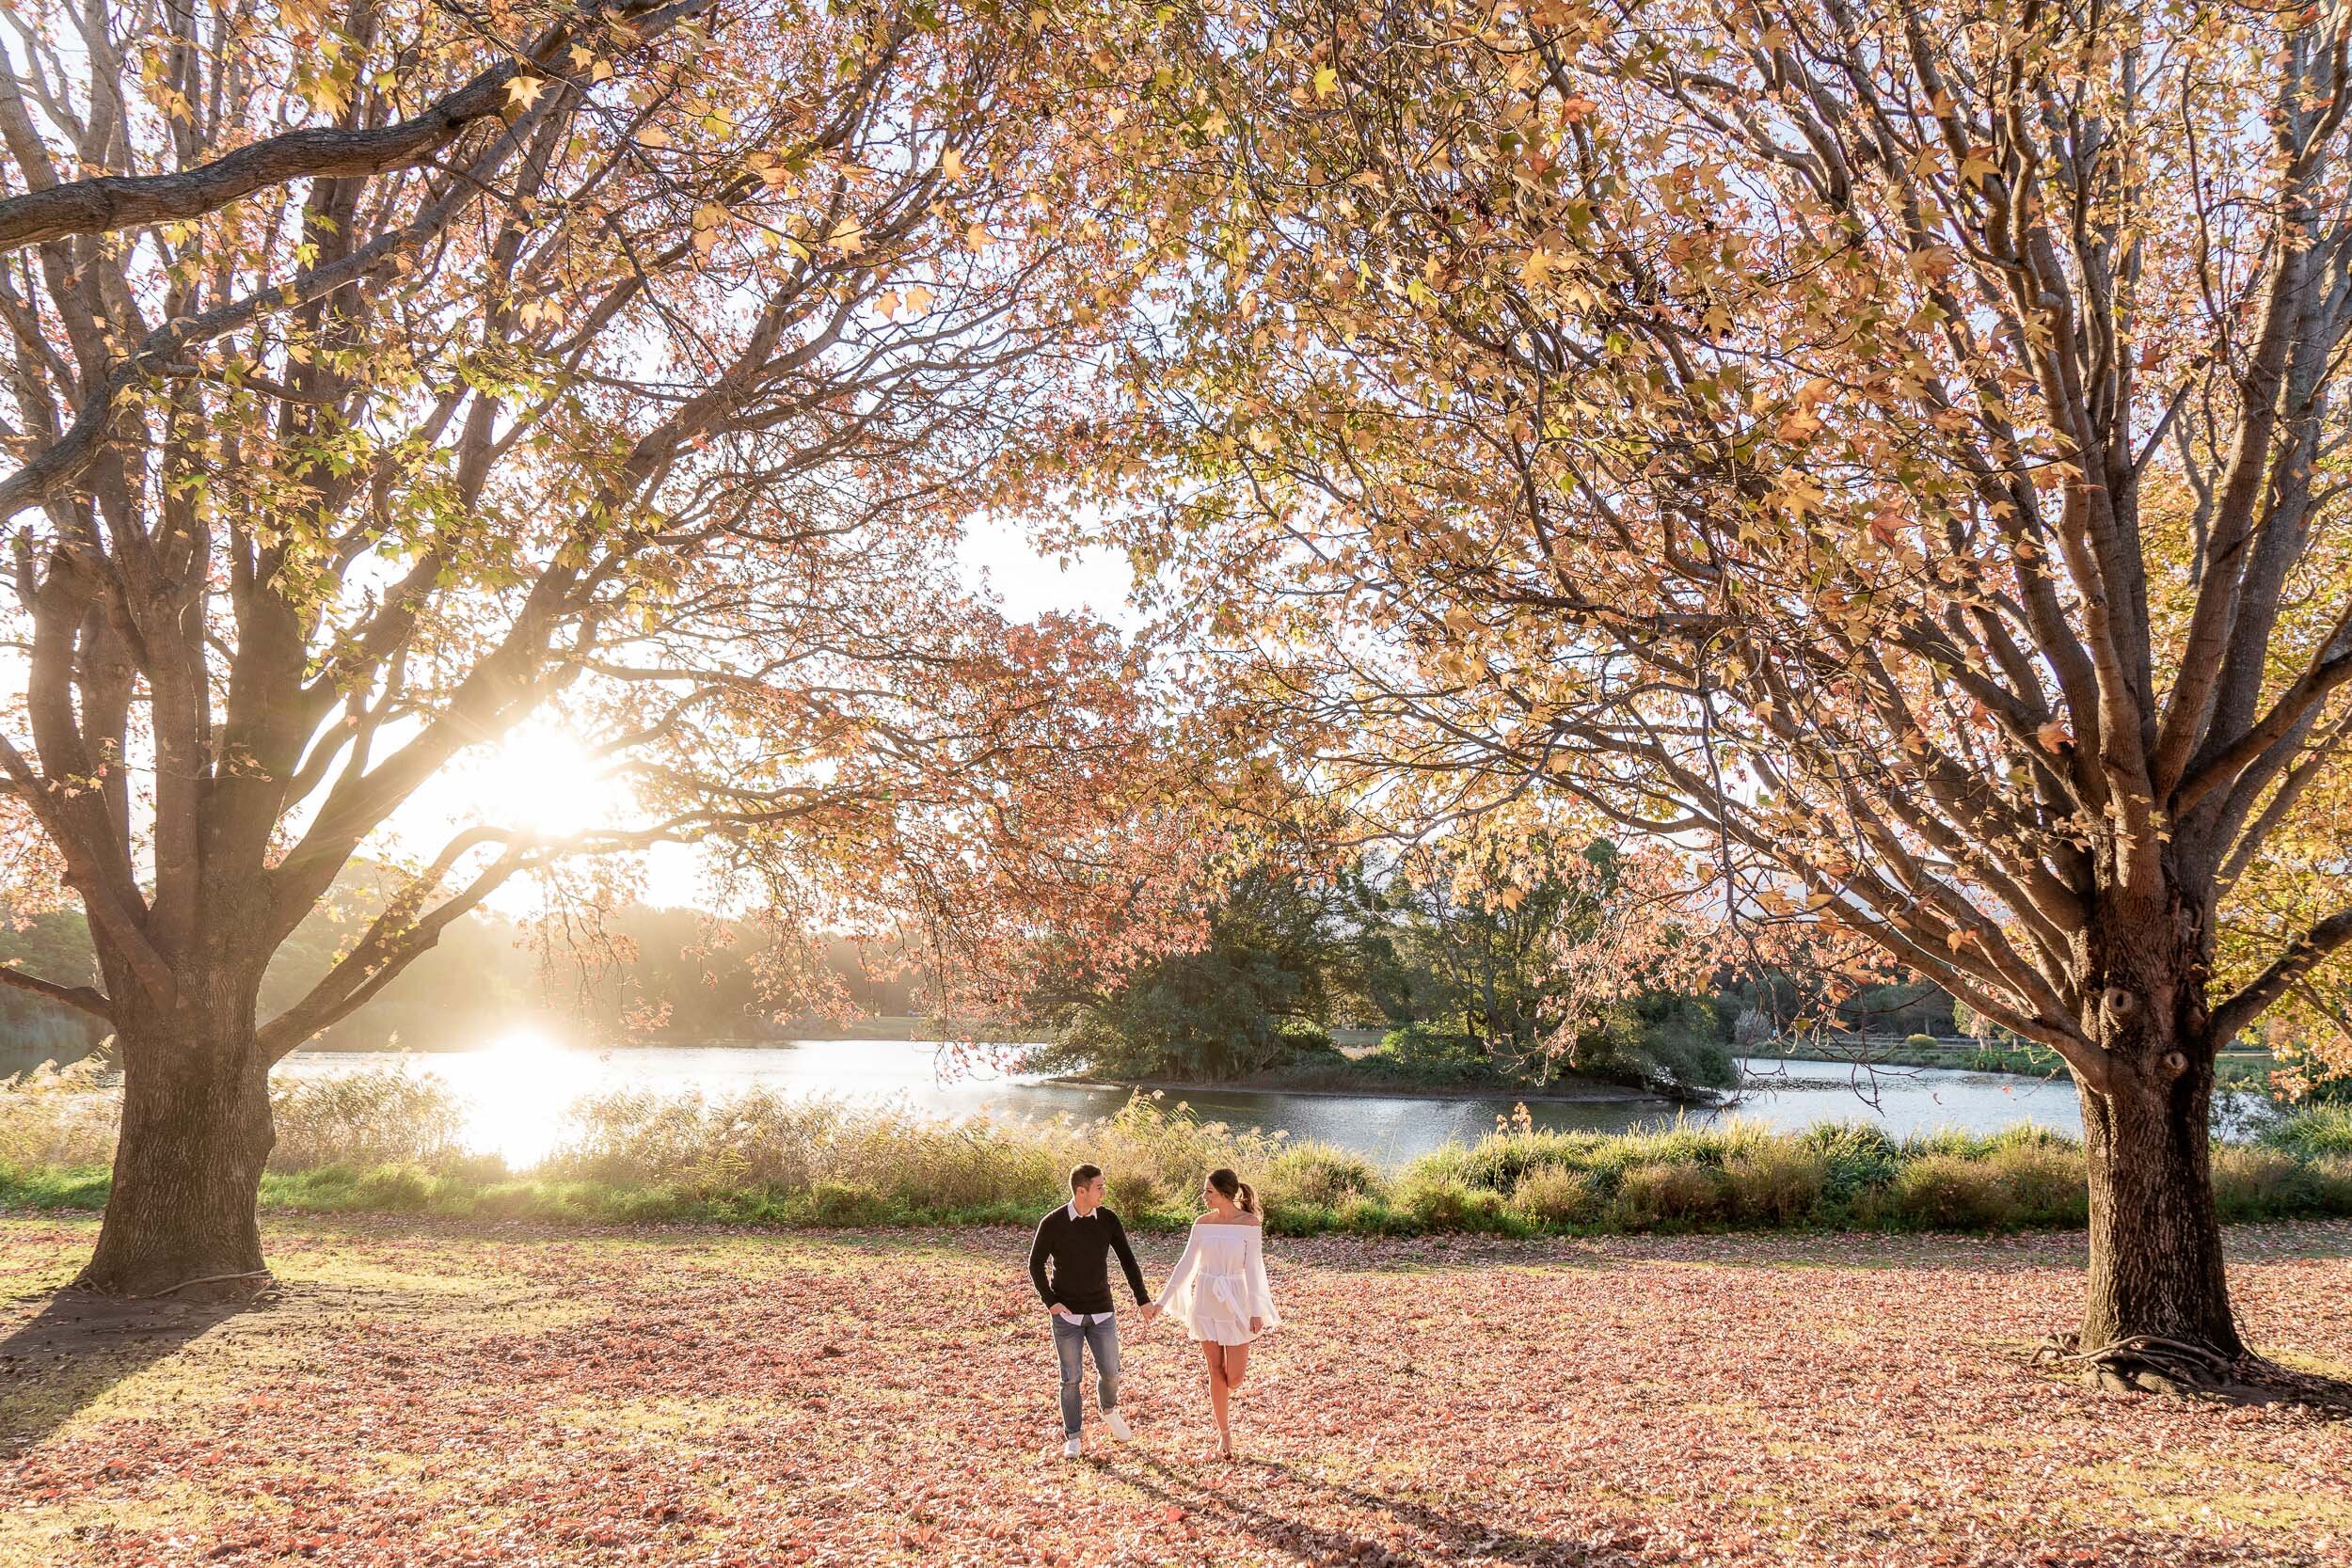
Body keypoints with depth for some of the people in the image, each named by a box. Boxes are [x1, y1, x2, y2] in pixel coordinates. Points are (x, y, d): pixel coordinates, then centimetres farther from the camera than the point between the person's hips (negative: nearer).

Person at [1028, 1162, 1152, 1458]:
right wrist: (1050, 1302, -12)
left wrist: (1143, 1299, -7)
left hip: (1101, 1312, 2)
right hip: (1067, 1314, -2)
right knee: (1071, 1378, 3)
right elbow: (1036, 1264, -3)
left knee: (1109, 1372, 6)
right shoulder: (1052, 1223, -13)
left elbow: (1127, 1260, -1)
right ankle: (1071, 1438, 20)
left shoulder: (1108, 1220, -6)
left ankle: (1110, 1411, 38)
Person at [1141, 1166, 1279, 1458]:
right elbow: (1185, 1264, 4)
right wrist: (1161, 1302, 3)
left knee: (1235, 1376, -2)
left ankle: (1221, 1399, 34)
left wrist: (1256, 1311, -12)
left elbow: (1253, 1267, -10)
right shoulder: (1202, 1223, 0)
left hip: (1234, 1303, -2)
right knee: (1216, 1371, 5)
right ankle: (1224, 1434, 18)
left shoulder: (1250, 1223, -10)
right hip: (1205, 1300, 2)